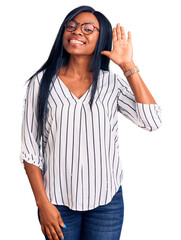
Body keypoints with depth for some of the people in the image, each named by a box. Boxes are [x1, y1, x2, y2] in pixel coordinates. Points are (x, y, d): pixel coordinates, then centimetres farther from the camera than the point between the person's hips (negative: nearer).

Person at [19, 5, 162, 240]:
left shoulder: (112, 83, -1)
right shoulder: (42, 82, -3)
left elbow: (152, 121, -14)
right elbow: (30, 149, -2)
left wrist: (128, 66, -12)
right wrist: (43, 203, -6)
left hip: (107, 200, 1)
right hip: (57, 200, 0)